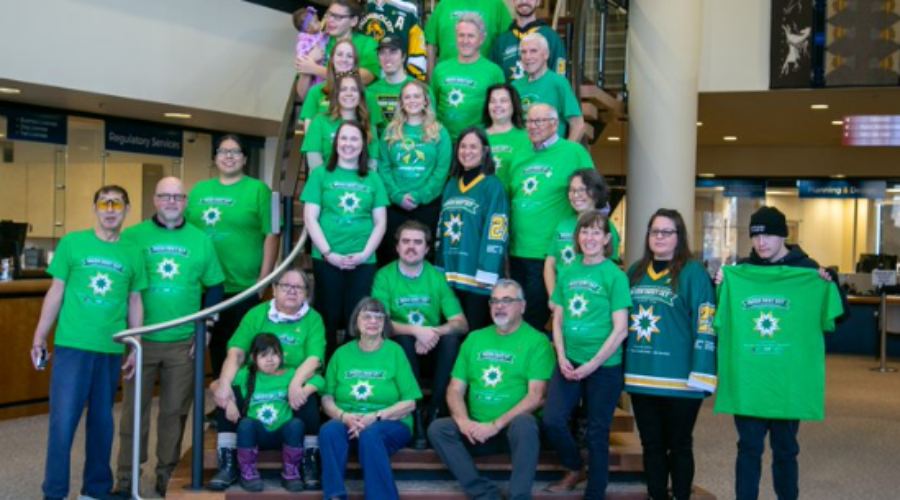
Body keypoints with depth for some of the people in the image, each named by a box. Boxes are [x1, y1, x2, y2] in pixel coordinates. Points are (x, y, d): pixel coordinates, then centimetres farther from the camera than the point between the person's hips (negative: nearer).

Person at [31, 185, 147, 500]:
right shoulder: (72, 243, 0)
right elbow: (56, 292, 3)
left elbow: (135, 303, 10)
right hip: (72, 345, -2)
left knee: (102, 421, 11)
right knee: (63, 421, -2)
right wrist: (39, 337, 1)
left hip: (111, 350, 2)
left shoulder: (132, 253, 5)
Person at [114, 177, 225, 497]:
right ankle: (126, 474, 16)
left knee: (175, 409, 9)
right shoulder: (132, 237, 0)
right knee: (134, 407, 4)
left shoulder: (201, 240, 6)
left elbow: (215, 288, 10)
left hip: (184, 343, 1)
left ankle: (167, 471, 23)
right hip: (140, 339, -1)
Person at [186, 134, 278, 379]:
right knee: (215, 345, 14)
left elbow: (271, 235, -5)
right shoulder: (199, 190, 11)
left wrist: (263, 281, -9)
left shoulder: (258, 189, -2)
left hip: (244, 287, -4)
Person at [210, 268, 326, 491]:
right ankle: (228, 464, -15)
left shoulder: (313, 319, 3)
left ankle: (310, 464, -15)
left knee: (308, 399, -33)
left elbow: (314, 358, -12)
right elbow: (236, 351, -5)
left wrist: (296, 383, -32)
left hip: (298, 383, -1)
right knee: (229, 395, -26)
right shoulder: (257, 314, 7)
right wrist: (224, 383, -23)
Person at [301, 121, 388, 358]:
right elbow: (310, 218, 0)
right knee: (329, 317, 1)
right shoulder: (320, 174, 6)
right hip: (326, 259, -1)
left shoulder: (373, 179, 11)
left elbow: (380, 223, 8)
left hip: (363, 260, 2)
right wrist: (328, 253, -9)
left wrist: (364, 253, -6)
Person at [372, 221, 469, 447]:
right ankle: (414, 417, -29)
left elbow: (461, 324, -5)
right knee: (403, 339, -33)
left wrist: (435, 332, -25)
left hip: (432, 347, 2)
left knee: (451, 339, -27)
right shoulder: (384, 276, -4)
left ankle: (437, 412, -21)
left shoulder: (437, 277, 1)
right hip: (400, 348, -2)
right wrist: (417, 331, -29)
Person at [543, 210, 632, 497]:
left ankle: (595, 493, 21)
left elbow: (620, 330, -11)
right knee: (552, 420, -3)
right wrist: (562, 357, -3)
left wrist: (592, 365, -14)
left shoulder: (615, 275, -8)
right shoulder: (568, 274, 7)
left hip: (604, 367, -4)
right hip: (570, 362, 4)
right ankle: (575, 469, 25)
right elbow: (558, 320, 11)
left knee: (597, 433, 5)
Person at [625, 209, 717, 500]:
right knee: (651, 444, 15)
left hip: (678, 378, -5)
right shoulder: (636, 271, 12)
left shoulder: (693, 273, -8)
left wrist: (700, 374, -18)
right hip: (641, 376, 6)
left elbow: (704, 326, -13)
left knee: (679, 445, 8)